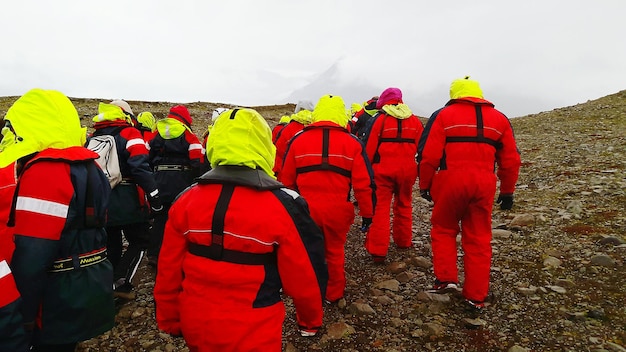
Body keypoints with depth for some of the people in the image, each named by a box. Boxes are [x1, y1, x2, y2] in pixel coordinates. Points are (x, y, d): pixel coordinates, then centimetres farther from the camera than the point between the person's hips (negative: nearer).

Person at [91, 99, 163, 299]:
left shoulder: (93, 138, 14)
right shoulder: (129, 134, -7)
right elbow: (140, 167, -21)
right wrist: (154, 196, -22)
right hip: (126, 203, -6)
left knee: (111, 244, 18)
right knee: (139, 240, 8)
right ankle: (120, 283, -2)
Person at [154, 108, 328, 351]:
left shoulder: (186, 201, -8)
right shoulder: (283, 206, -20)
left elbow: (168, 272, 0)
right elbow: (306, 277, -11)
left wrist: (170, 321, 15)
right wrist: (311, 320, 7)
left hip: (196, 330, 4)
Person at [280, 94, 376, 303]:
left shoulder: (298, 140, 0)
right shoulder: (352, 143, -2)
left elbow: (286, 180, 4)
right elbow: (363, 184, -4)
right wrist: (367, 213, 6)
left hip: (305, 209, 0)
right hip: (338, 210, 0)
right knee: (335, 251, 20)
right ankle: (334, 294, 34)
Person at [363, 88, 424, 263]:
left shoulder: (378, 119, -2)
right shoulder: (414, 120, 9)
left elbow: (368, 148, -5)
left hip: (383, 170, -4)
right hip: (407, 170, 4)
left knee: (380, 208, -1)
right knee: (404, 205, 19)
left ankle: (377, 250, -3)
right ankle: (403, 241, 32)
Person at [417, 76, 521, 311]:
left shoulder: (443, 115, 3)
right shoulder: (499, 118, 13)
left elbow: (428, 155, -5)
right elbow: (511, 160, 12)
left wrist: (424, 185, 5)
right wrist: (507, 191, 21)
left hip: (450, 181, -3)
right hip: (483, 184, 3)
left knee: (444, 229, 19)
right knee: (478, 239, 11)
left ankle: (445, 278, 13)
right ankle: (476, 296, 19)